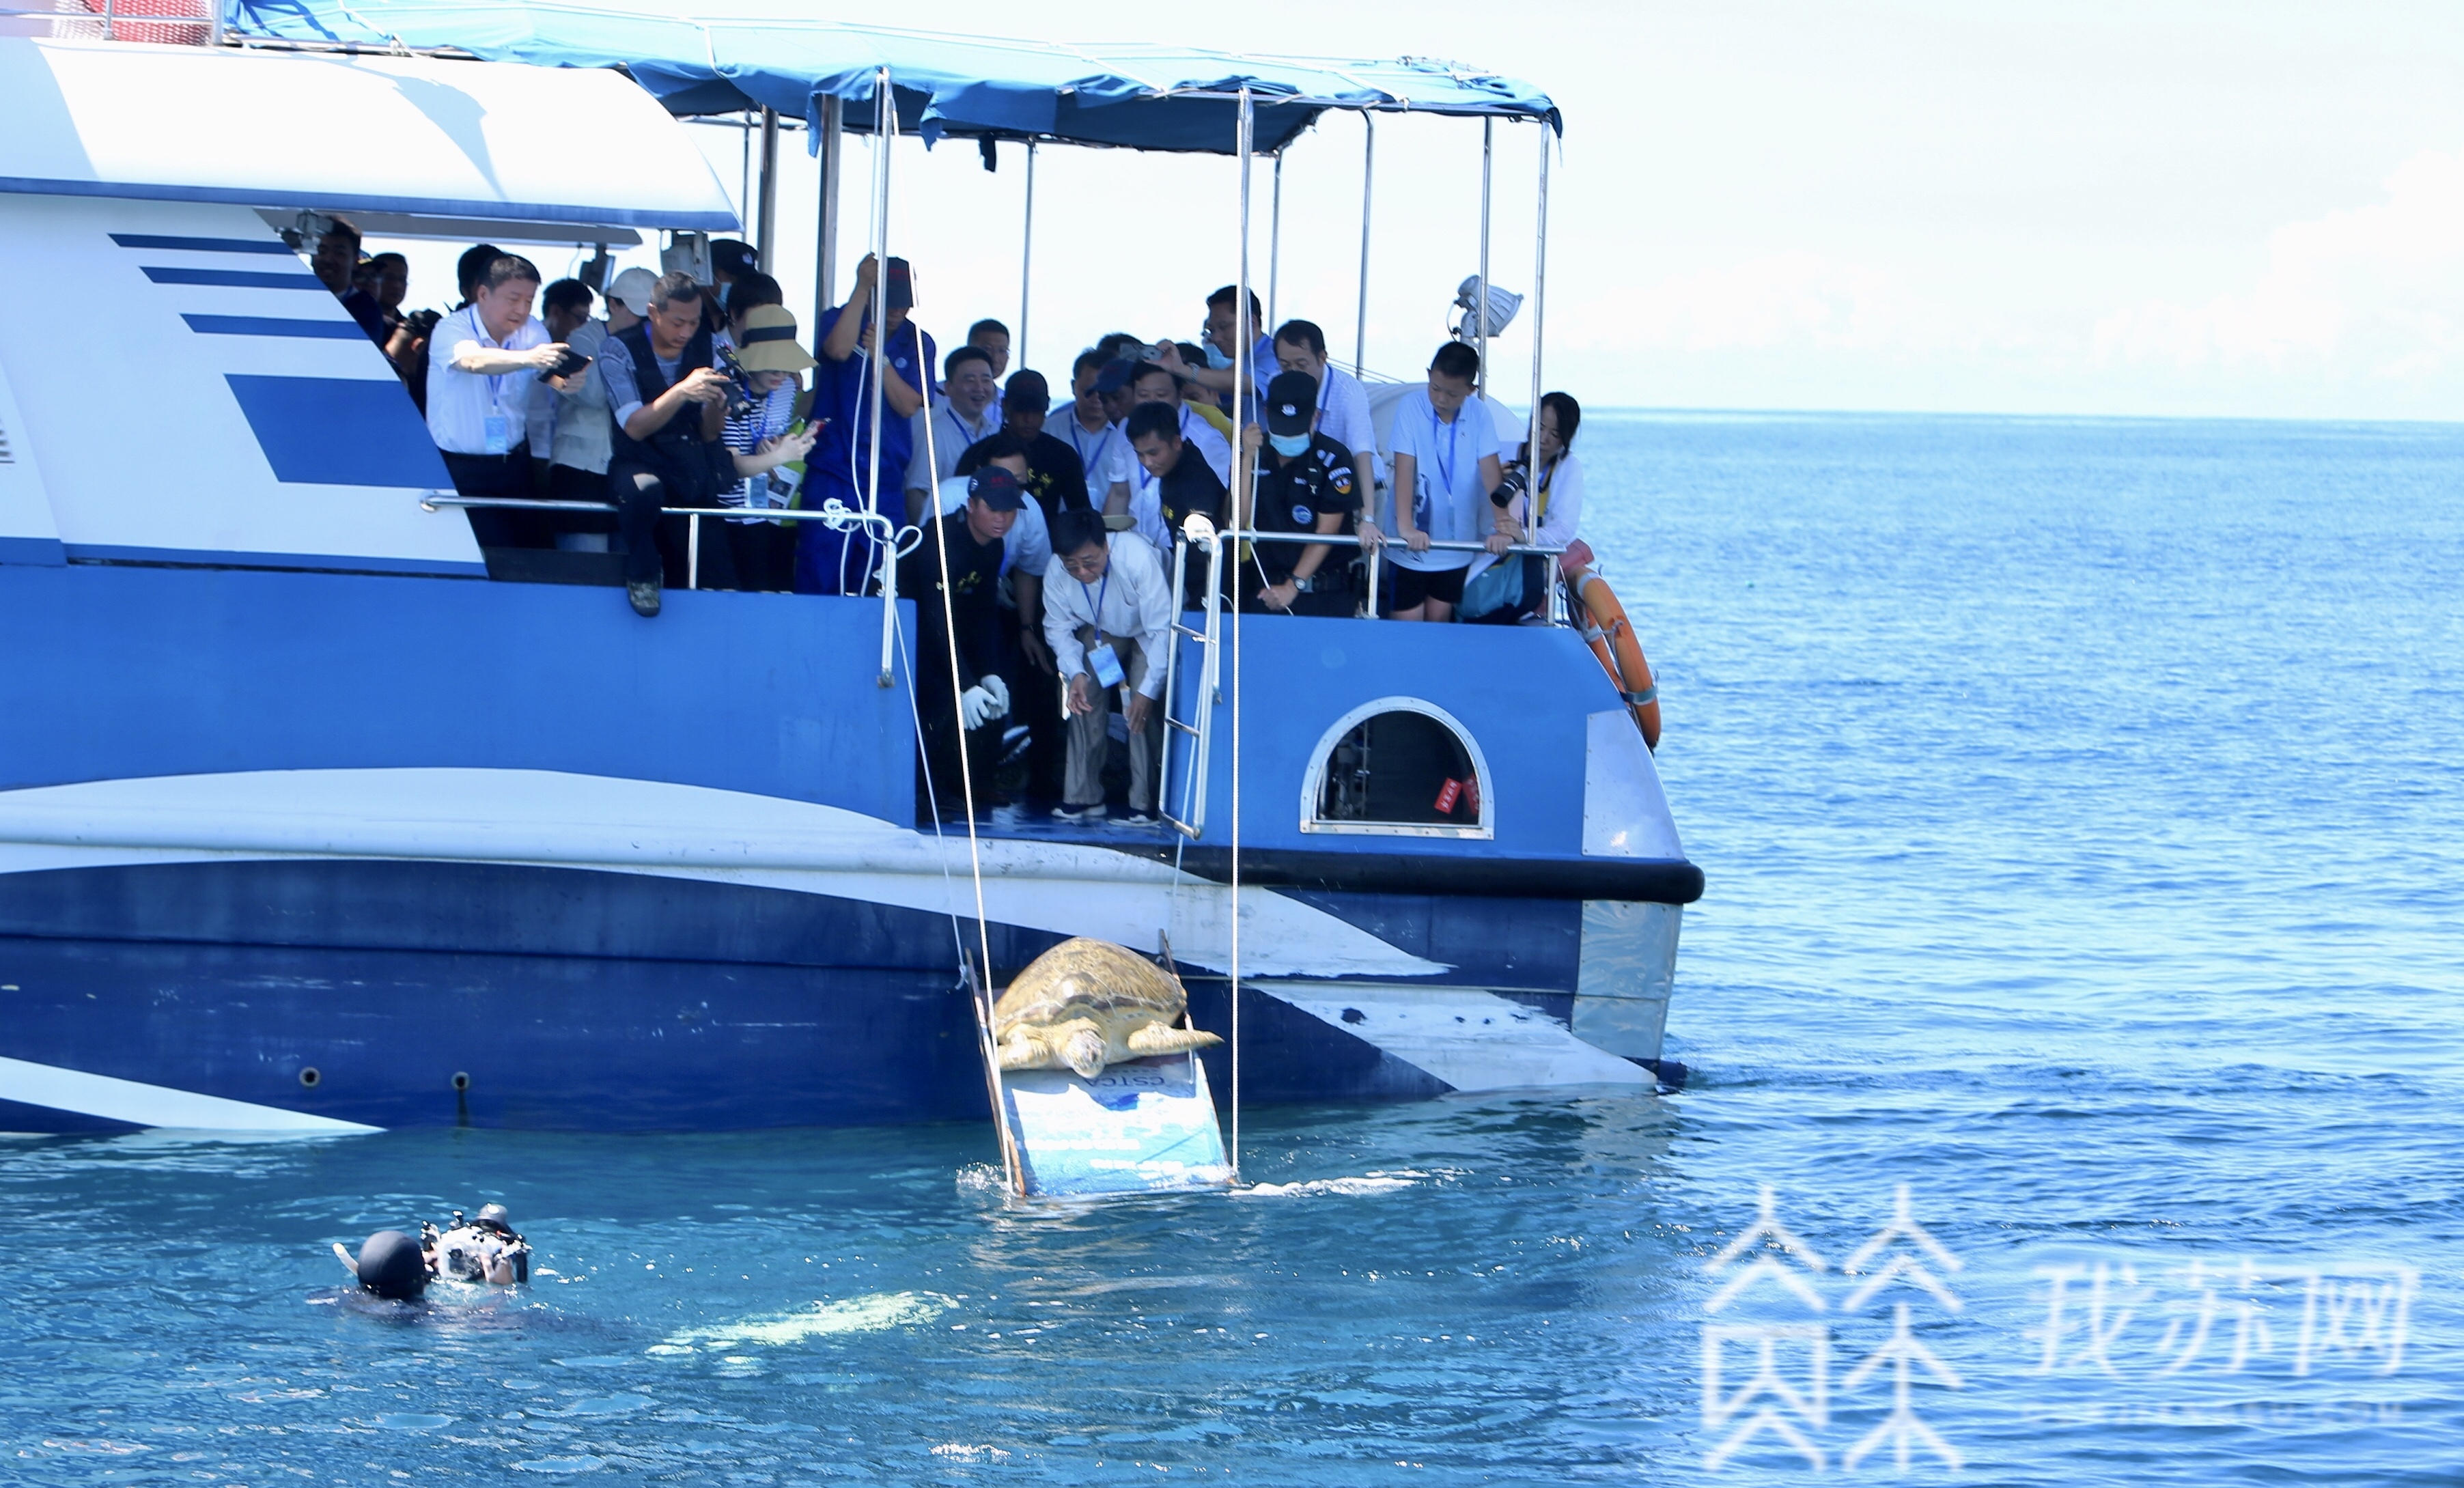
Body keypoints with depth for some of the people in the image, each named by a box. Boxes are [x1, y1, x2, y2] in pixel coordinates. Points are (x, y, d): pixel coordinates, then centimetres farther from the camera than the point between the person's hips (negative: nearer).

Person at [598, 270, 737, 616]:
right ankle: (642, 575, -14)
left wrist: (715, 404, -19)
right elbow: (635, 428, -18)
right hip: (640, 463, -4)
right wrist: (682, 392, -32)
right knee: (643, 490, -39)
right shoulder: (620, 351, -8)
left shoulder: (703, 349, 5)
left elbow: (710, 434, 4)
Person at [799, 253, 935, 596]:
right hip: (831, 474, -2)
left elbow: (909, 406, -3)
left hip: (886, 481, 2)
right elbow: (839, 349, -21)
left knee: (874, 588, 1)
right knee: (818, 581, -8)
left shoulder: (917, 344, 8)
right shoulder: (840, 321, 3)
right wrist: (862, 287, -21)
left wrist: (881, 359, -17)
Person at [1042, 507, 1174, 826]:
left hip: (1146, 633, -3)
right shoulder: (1056, 573, -26)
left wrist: (1148, 690, -35)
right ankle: (1083, 796, -12)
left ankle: (1144, 802, -17)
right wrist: (1075, 672, -29)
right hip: (1100, 633, 3)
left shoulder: (1138, 558, -40)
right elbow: (1058, 628, -11)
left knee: (1143, 708, -23)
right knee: (1084, 694, -18)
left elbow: (1162, 628, -33)